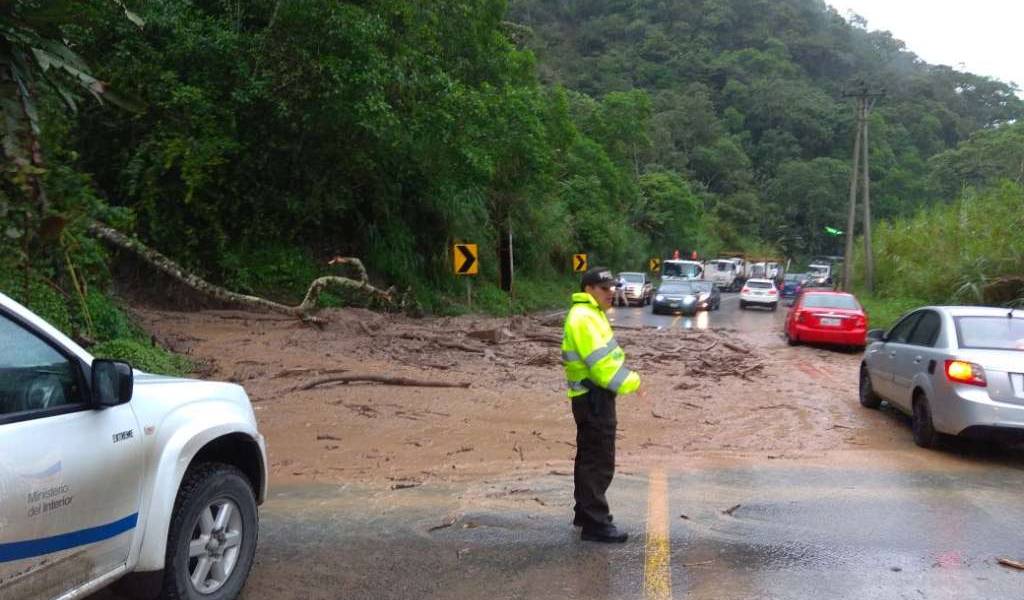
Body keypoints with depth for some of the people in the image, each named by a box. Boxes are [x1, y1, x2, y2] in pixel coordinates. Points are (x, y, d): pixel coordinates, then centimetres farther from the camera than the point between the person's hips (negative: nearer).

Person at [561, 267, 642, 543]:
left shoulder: (590, 314, 16)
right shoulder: (584, 318, -18)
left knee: (590, 458, 18)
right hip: (593, 398, -11)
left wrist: (628, 378, 11)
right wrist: (631, 382, -15)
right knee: (600, 462, -6)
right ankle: (596, 524, 0)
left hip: (592, 396, 11)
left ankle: (585, 513, 29)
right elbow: (600, 363, -23)